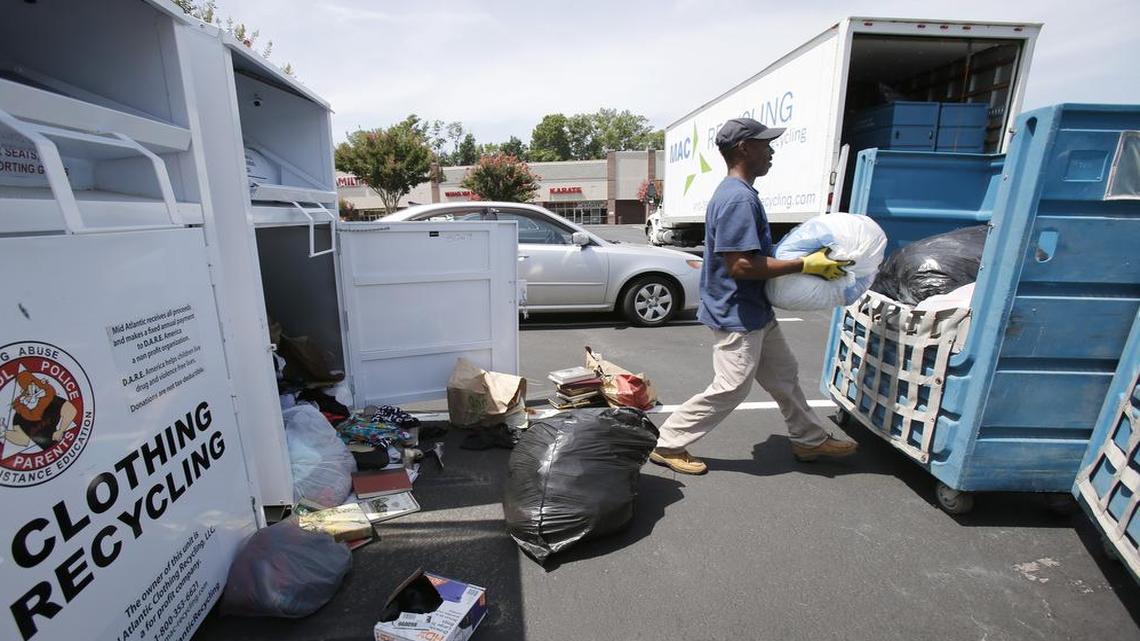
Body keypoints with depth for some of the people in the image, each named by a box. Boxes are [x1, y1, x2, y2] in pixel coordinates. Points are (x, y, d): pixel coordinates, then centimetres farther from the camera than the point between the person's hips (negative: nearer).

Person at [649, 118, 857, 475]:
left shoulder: (739, 193, 11)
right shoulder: (738, 198, -22)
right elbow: (740, 265, -28)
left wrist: (803, 258, 17)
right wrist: (805, 265, -21)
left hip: (755, 311, 11)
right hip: (737, 315, -11)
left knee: (783, 375, 21)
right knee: (730, 389, 0)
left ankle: (810, 440, 39)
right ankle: (668, 445, 13)